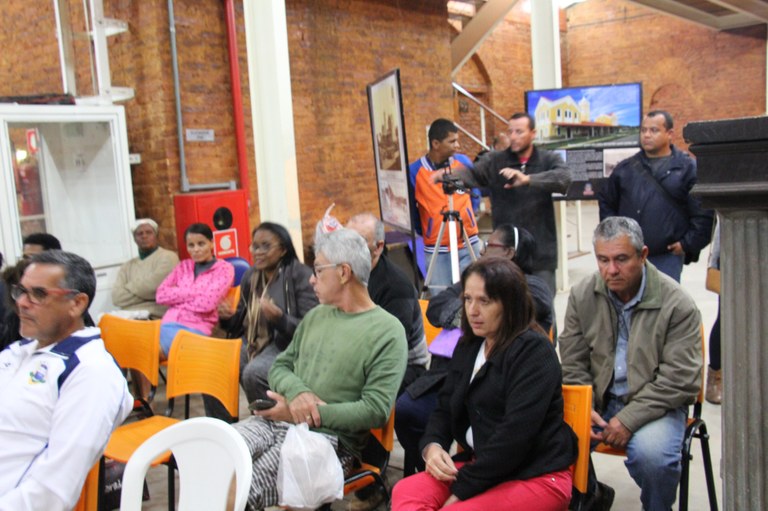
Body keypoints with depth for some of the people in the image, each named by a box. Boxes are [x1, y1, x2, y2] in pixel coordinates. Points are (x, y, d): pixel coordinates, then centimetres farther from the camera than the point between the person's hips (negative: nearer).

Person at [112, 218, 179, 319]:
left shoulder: (168, 257, 4)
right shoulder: (127, 266, 19)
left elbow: (151, 286, -8)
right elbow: (117, 297, 4)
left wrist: (129, 288, 10)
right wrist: (152, 295, -5)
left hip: (158, 319, -5)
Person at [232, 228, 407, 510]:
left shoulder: (387, 331, -7)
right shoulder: (316, 315, 17)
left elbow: (375, 410, -13)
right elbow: (279, 366, 16)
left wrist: (307, 415, -15)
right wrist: (296, 392, -9)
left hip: (330, 437, -6)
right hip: (276, 420, 6)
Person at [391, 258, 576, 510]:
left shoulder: (534, 351, -12)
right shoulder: (468, 346, 11)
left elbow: (516, 433, -20)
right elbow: (446, 407, 15)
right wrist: (432, 446, -8)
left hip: (536, 476, -6)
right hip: (480, 464, 7)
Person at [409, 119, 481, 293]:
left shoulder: (463, 161, -1)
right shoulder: (415, 171, -12)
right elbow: (410, 208, 1)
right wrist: (422, 231, 3)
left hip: (469, 244, 3)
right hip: (436, 250, -3)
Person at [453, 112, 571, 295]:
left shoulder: (549, 159, 4)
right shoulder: (495, 161, 4)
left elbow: (564, 179, -16)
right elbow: (472, 173, -13)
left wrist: (527, 179, -30)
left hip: (541, 253, 0)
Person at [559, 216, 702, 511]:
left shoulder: (677, 304, -12)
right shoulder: (582, 296, 0)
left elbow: (680, 381, -13)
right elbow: (572, 362, 5)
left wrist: (628, 420, -19)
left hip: (656, 404, -3)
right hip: (599, 400, 4)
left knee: (651, 455, -33)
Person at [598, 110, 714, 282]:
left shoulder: (688, 169, -1)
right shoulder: (625, 168, 9)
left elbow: (703, 212, -4)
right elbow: (606, 201, 20)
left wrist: (688, 244, -7)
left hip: (667, 257, -3)